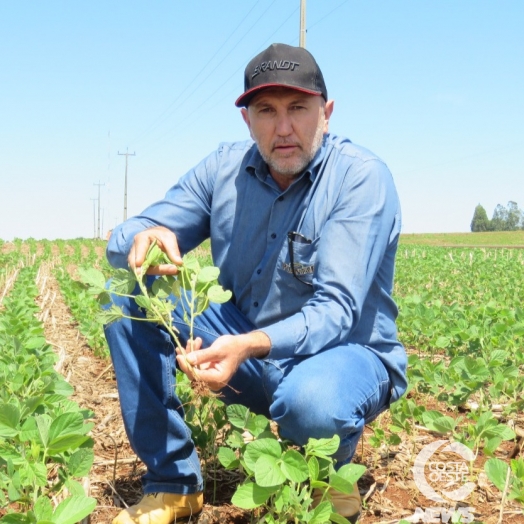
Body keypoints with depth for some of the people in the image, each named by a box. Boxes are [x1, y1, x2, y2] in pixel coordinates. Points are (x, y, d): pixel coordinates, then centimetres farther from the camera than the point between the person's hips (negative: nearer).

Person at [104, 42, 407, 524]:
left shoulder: (362, 177, -18)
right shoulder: (224, 169, -3)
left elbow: (336, 310, -25)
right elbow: (123, 239, -3)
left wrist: (252, 345, -43)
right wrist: (143, 239, -30)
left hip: (345, 352, -4)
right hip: (244, 344, 5)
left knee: (311, 401, -41)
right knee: (127, 296, -12)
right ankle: (173, 482, -3)